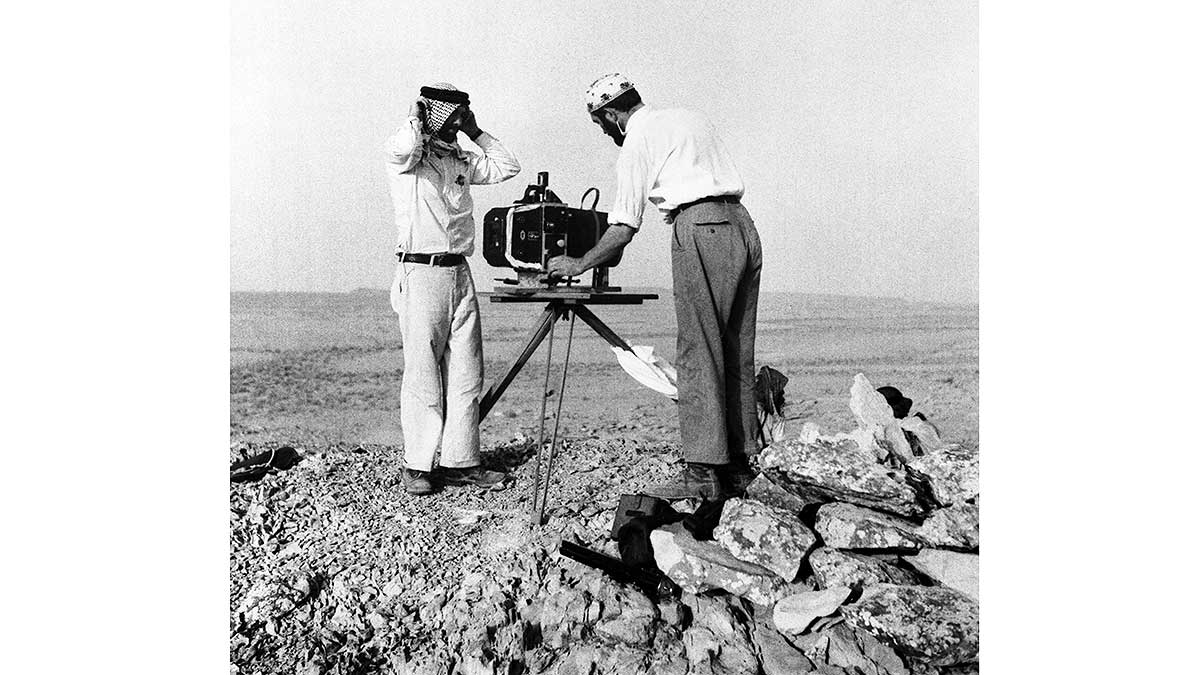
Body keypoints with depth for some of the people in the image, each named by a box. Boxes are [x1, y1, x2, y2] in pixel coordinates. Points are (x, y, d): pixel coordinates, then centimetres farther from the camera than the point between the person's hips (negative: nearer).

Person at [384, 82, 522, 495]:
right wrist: (415, 117, -2)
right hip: (421, 272, -6)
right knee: (423, 375, -4)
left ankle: (460, 462, 11)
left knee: (466, 376, 4)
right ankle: (417, 467, 6)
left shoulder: (461, 160, 19)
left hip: (460, 273, 6)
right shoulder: (403, 156, 1)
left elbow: (507, 167, 21)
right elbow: (406, 148, -22)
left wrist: (476, 132, 18)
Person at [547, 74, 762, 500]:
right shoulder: (690, 118, 25)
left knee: (698, 356, -7)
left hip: (701, 230, -8)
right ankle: (737, 461, 14)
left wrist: (579, 265, 9)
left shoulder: (637, 141, 2)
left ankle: (703, 471, -6)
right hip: (743, 225, 8)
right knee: (736, 354, 8)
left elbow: (624, 227, -2)